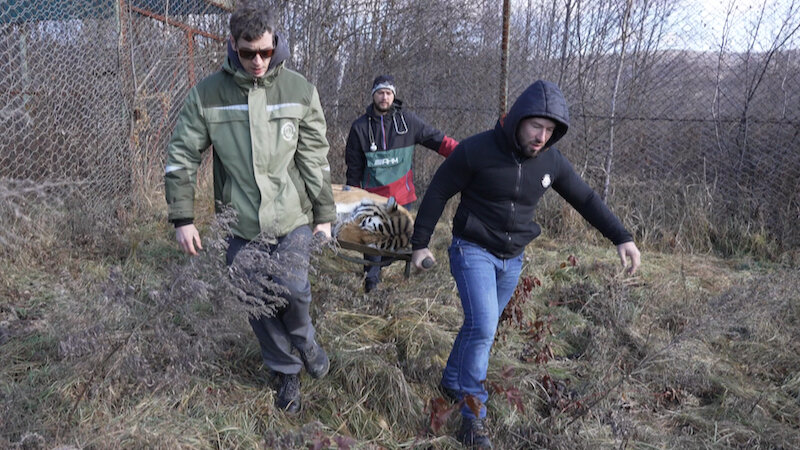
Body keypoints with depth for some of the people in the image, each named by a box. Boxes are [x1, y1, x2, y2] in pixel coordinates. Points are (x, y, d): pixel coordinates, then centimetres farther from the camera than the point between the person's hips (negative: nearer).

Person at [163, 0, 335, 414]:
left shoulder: (299, 90, -4)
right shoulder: (207, 94, -5)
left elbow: (316, 159, 1)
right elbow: (181, 157, 2)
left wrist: (324, 216, 3)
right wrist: (182, 218, -1)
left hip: (292, 221, -1)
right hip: (242, 227, 1)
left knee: (292, 289, -19)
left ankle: (304, 339, 17)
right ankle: (287, 372, 32)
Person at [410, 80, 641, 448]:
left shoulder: (550, 161, -4)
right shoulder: (477, 150, -18)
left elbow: (587, 200, 6)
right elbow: (437, 194, -10)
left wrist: (621, 237, 2)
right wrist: (420, 243, -7)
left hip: (512, 259, 5)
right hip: (473, 251, -5)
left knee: (482, 325, 15)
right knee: (482, 326, -15)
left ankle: (452, 382, 38)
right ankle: (473, 415, -1)